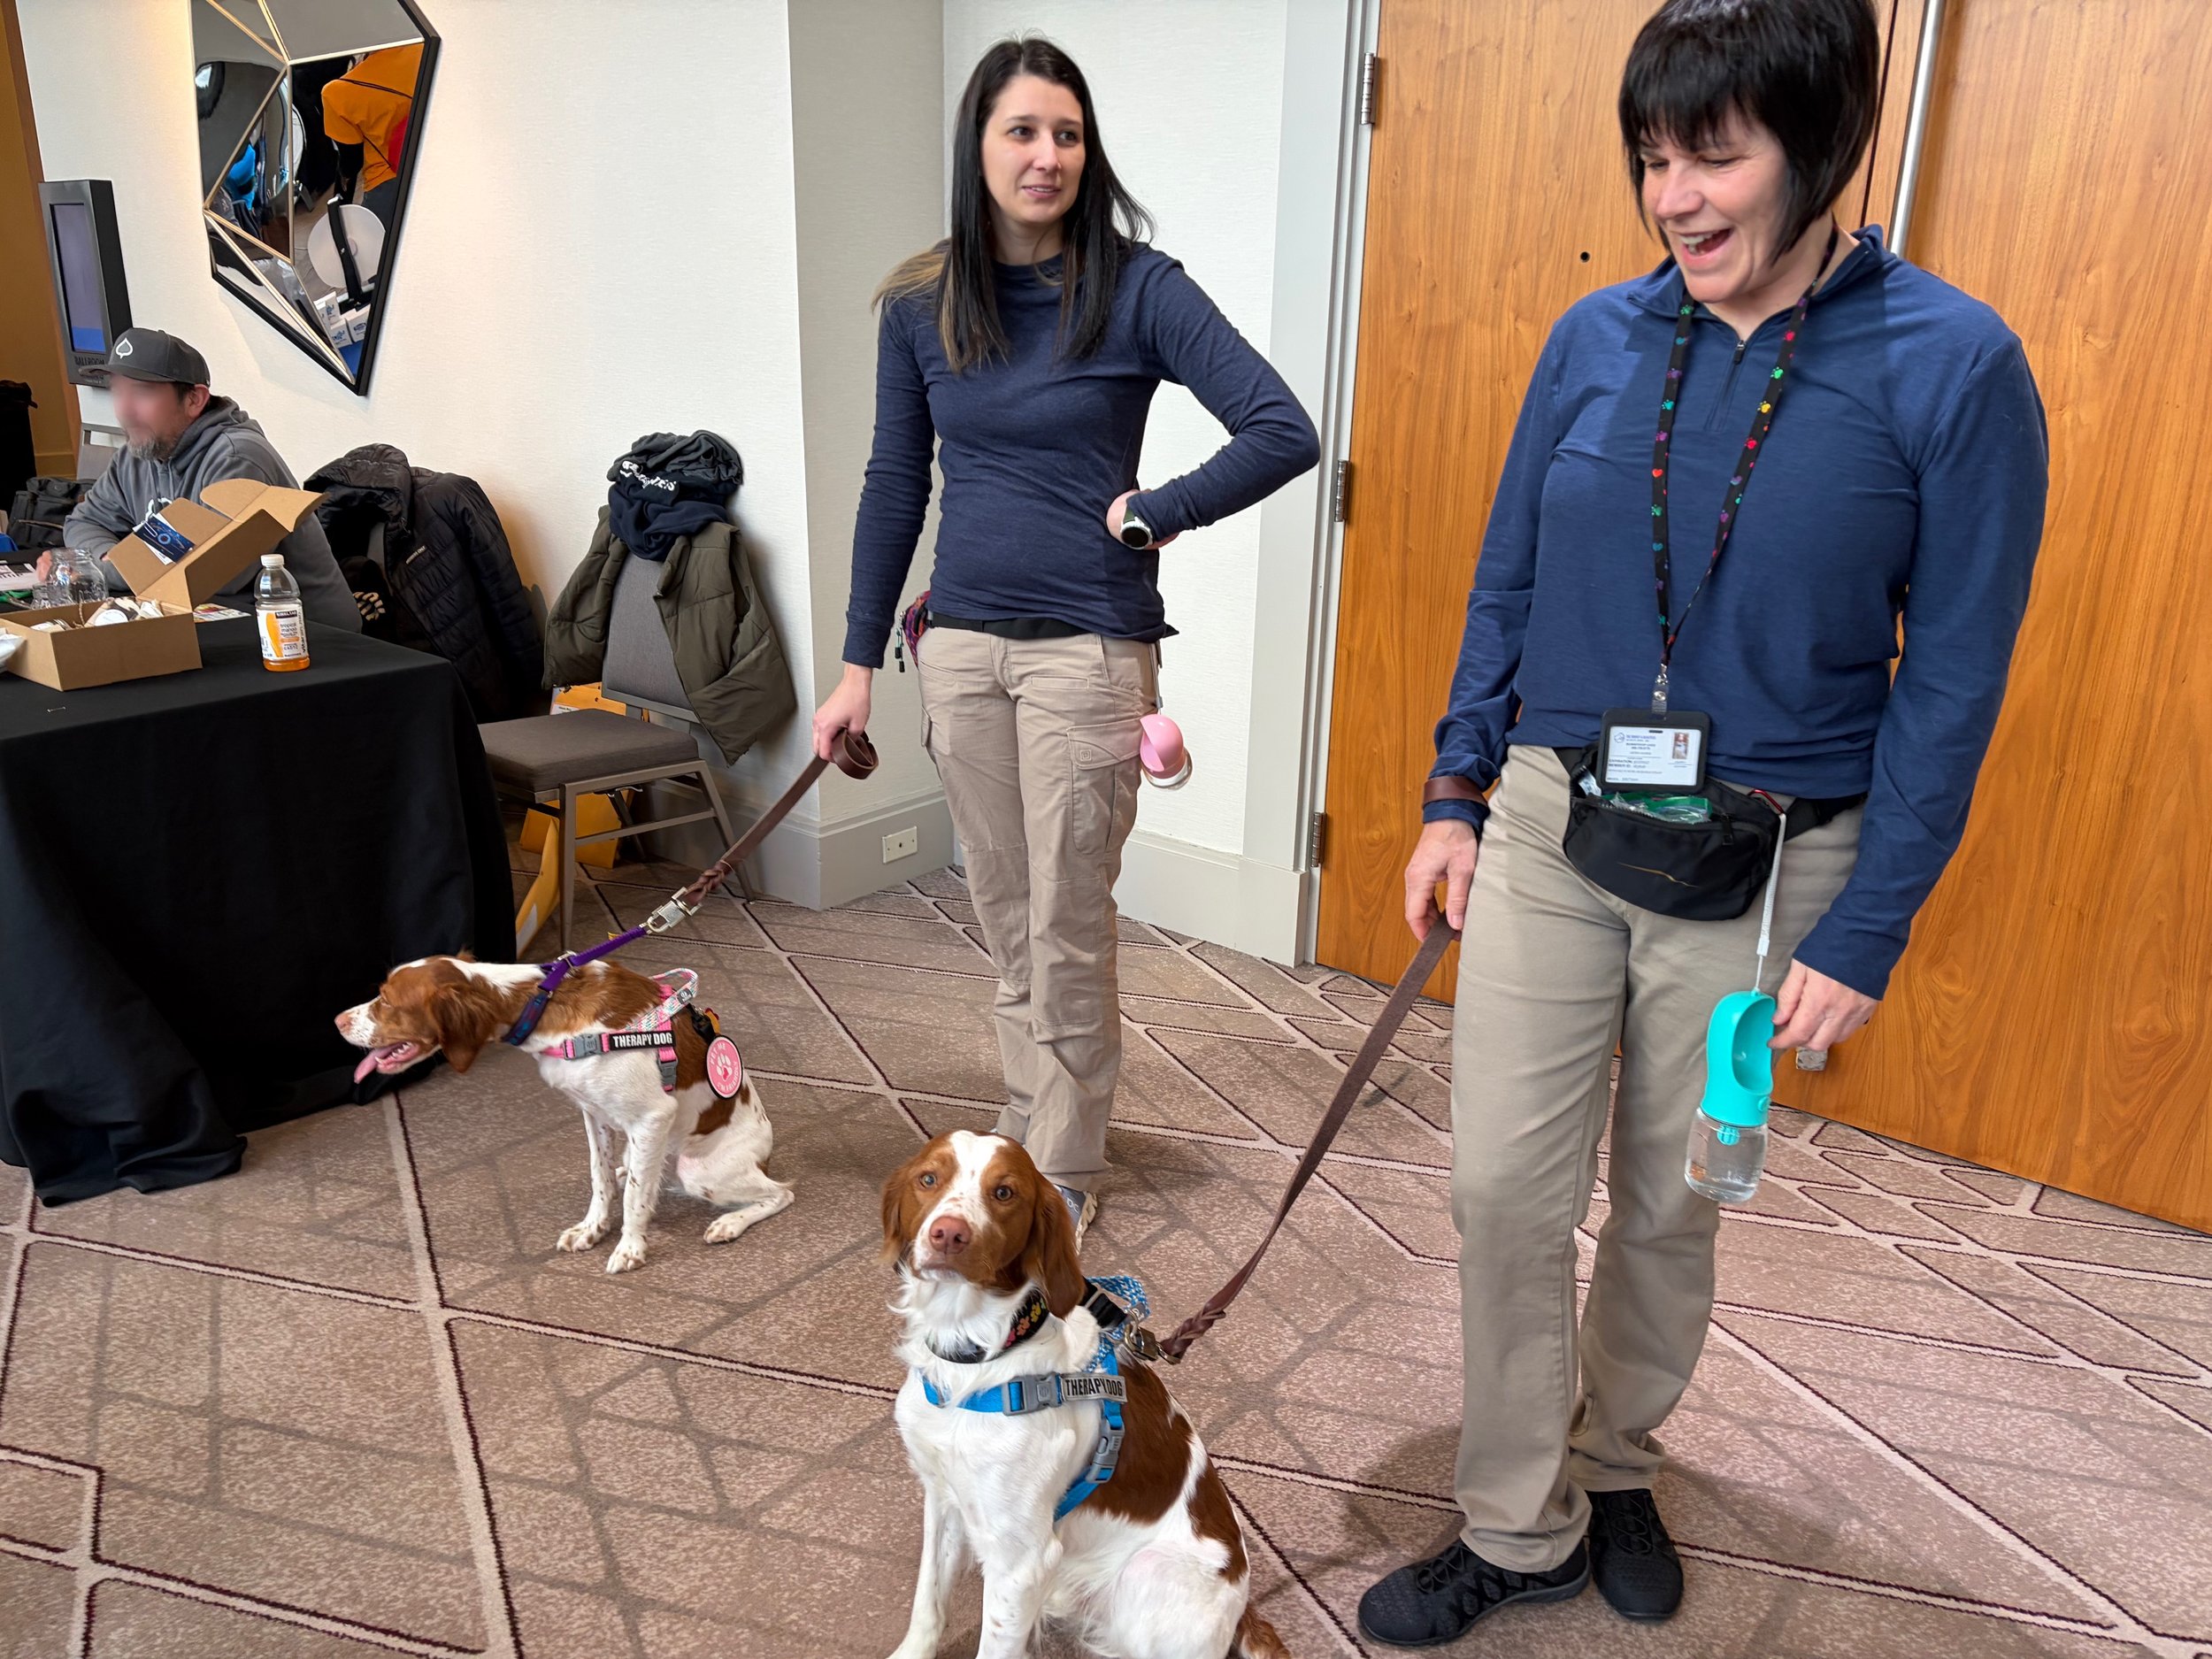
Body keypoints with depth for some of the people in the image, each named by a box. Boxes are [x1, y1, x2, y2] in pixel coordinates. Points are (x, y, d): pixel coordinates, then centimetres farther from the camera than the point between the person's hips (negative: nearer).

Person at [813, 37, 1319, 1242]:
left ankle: (1066, 1171, 20)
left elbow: (1284, 432, -13)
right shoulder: (919, 306, 5)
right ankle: (1028, 1128, 32)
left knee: (1066, 931, 2)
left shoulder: (1136, 289, -8)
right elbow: (895, 487, 9)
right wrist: (859, 664, 8)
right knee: (1005, 919, 14)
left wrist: (1147, 515, -13)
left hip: (1087, 646, -4)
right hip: (962, 645, 5)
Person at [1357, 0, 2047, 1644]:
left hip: (1761, 870, -2)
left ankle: (1618, 1467, 41)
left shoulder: (1955, 367, -10)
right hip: (1550, 830, 2)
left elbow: (1953, 678, -8)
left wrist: (1865, 934, -9)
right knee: (1505, 1188, 3)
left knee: (1673, 1202, 14)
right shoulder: (1597, 339, 0)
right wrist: (1458, 795, 6)